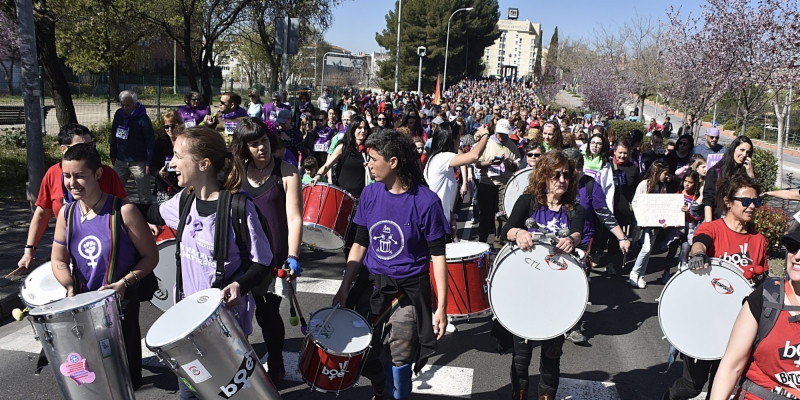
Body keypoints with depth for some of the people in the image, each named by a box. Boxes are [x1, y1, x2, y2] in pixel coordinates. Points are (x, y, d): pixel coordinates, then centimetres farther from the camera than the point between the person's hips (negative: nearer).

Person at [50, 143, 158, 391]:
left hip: (121, 305, -4)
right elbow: (58, 261, 6)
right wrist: (70, 286, -13)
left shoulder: (123, 212, -16)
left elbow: (150, 256, -10)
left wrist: (124, 282, -22)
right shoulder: (66, 214, 0)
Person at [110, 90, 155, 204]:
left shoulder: (143, 119, -15)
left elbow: (150, 142, -15)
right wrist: (113, 155, 14)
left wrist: (149, 163, -17)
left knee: (144, 194, -1)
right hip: (120, 160, 6)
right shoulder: (118, 114, 4)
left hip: (138, 162, -6)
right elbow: (114, 136, 15)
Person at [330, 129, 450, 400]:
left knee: (400, 362, 5)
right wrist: (344, 287, 1)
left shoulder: (426, 201, -15)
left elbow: (438, 256, -11)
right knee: (365, 355, 15)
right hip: (371, 287, 4)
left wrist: (442, 306, -14)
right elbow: (360, 244, 6)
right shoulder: (370, 194, -1)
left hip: (409, 292, -4)